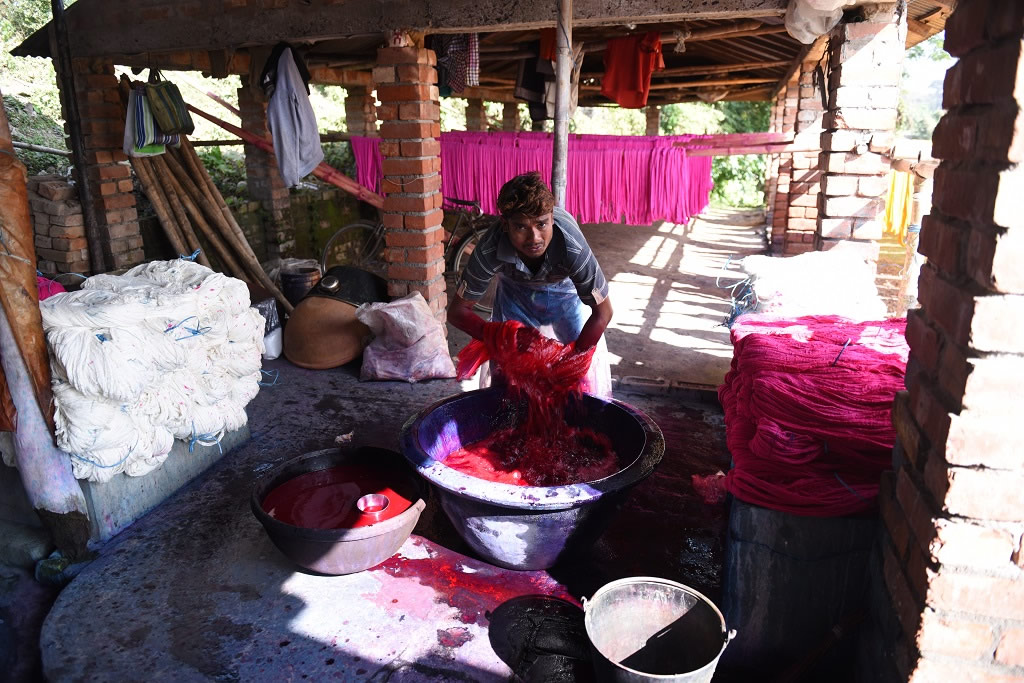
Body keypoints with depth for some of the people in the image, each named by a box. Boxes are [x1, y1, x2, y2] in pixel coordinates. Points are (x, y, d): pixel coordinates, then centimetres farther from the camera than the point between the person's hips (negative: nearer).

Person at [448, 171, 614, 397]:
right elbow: (457, 311, -26)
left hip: (567, 289, -1)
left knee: (584, 379, -2)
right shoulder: (490, 251, -39)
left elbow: (603, 312, -28)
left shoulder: (573, 249, -42)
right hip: (515, 291, 1)